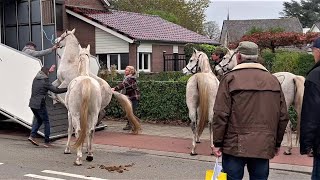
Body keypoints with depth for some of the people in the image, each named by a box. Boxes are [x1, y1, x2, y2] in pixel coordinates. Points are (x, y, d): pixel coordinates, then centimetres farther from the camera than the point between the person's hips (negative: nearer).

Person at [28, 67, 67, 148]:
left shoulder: (35, 79, 9)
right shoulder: (45, 82, -12)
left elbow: (42, 75, 33)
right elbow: (56, 90, -14)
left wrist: (49, 71, 41)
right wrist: (67, 89, -8)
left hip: (32, 104, 7)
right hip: (40, 105, -7)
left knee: (38, 119, 25)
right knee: (46, 122, 6)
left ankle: (32, 135, 10)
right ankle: (47, 142, 9)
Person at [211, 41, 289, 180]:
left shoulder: (230, 78, -5)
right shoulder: (273, 80, 8)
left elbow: (221, 115, -10)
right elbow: (283, 116, 10)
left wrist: (217, 143, -3)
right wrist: (277, 143, 18)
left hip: (235, 146, -4)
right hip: (264, 147, 4)